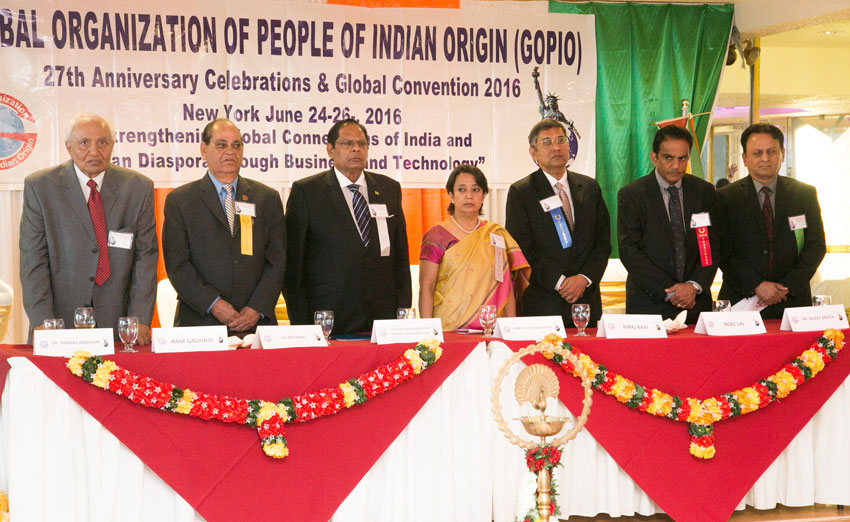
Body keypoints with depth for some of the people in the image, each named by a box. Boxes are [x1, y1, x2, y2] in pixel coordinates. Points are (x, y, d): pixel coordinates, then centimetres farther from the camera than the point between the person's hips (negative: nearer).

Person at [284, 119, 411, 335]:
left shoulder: (389, 189, 14)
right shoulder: (306, 191, 2)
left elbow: (400, 256, 15)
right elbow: (292, 262, -1)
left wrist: (403, 309, 7)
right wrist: (301, 323, -6)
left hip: (383, 316, 3)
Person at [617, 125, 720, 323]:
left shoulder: (705, 191, 7)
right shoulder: (631, 195, -3)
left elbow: (712, 246, 5)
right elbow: (629, 251, -8)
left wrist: (695, 285, -11)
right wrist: (668, 291, -14)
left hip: (696, 301, 3)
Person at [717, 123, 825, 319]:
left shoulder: (805, 194, 7)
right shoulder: (726, 197, 1)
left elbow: (816, 246, 4)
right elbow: (724, 250, -5)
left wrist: (788, 286, -8)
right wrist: (756, 286, -15)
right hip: (742, 300, -1)